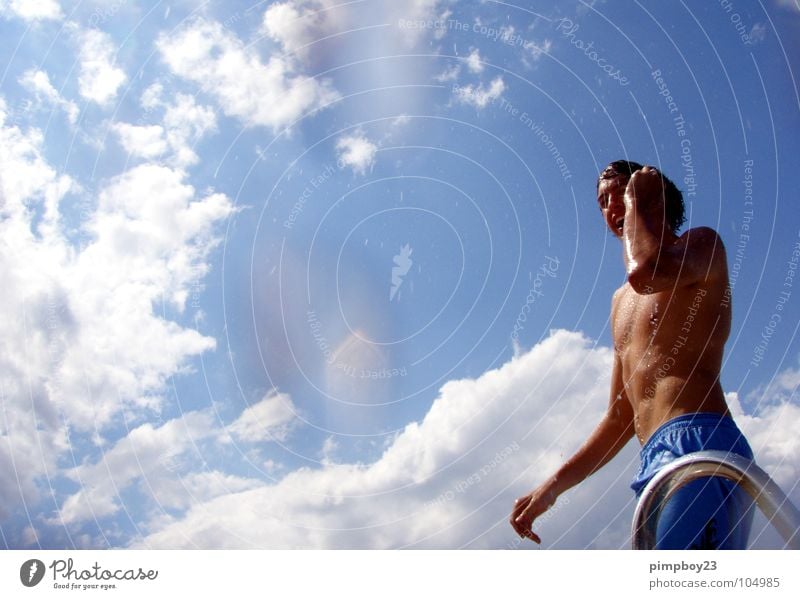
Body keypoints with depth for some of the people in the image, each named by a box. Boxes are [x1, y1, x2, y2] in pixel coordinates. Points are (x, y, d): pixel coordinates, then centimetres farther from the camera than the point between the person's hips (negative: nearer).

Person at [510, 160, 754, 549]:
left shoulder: (702, 244, 9)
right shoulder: (621, 301, 31)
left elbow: (647, 273, -18)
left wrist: (637, 201, 2)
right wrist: (553, 486, 23)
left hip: (699, 445, -9)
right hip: (657, 465, 9)